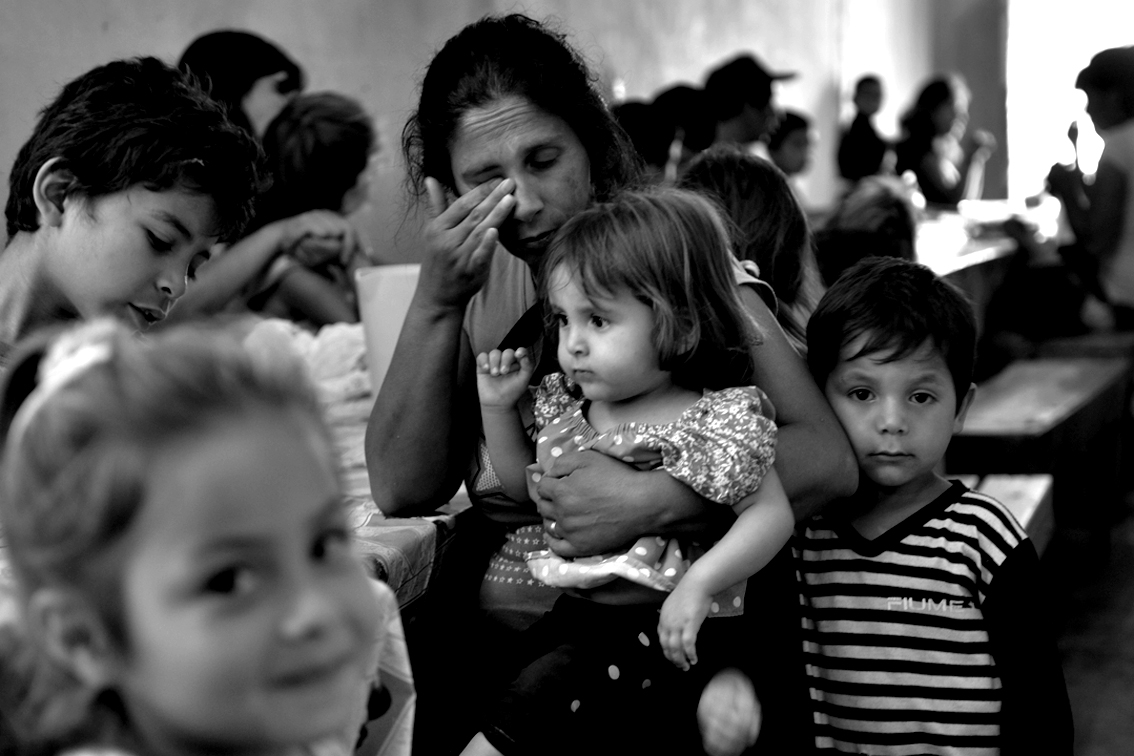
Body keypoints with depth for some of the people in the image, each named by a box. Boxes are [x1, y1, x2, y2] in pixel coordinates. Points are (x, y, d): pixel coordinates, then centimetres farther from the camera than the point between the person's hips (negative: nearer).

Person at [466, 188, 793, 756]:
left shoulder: (715, 421, -11)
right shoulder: (567, 406, 10)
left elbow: (772, 515, -10)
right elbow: (523, 487, 24)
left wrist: (698, 583, -23)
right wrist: (498, 407, 9)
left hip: (662, 630, -7)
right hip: (572, 614, 7)